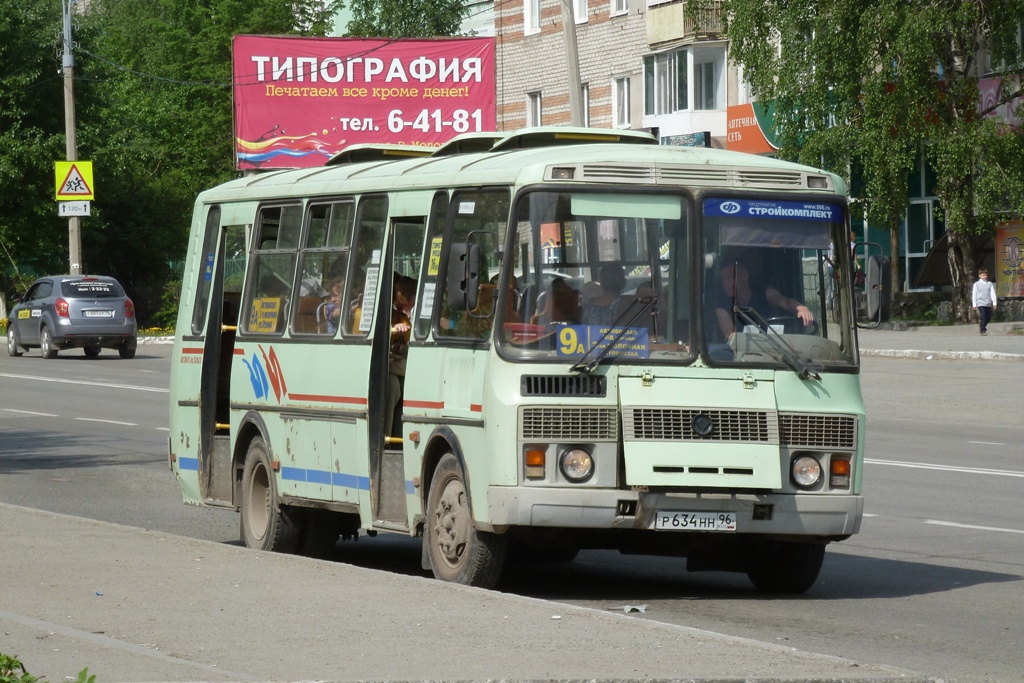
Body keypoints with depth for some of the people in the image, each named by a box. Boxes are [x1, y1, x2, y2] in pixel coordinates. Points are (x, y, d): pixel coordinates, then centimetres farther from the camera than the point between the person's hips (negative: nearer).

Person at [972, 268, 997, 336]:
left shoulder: (990, 284, 9)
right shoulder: (977, 284, 2)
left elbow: (992, 293, 8)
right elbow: (974, 295, 4)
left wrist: (994, 303, 1)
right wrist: (974, 304, 0)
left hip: (988, 304, 4)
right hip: (981, 303, -4)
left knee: (988, 317, 9)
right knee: (983, 317, -13)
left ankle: (981, 326, 32)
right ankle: (983, 330, -10)